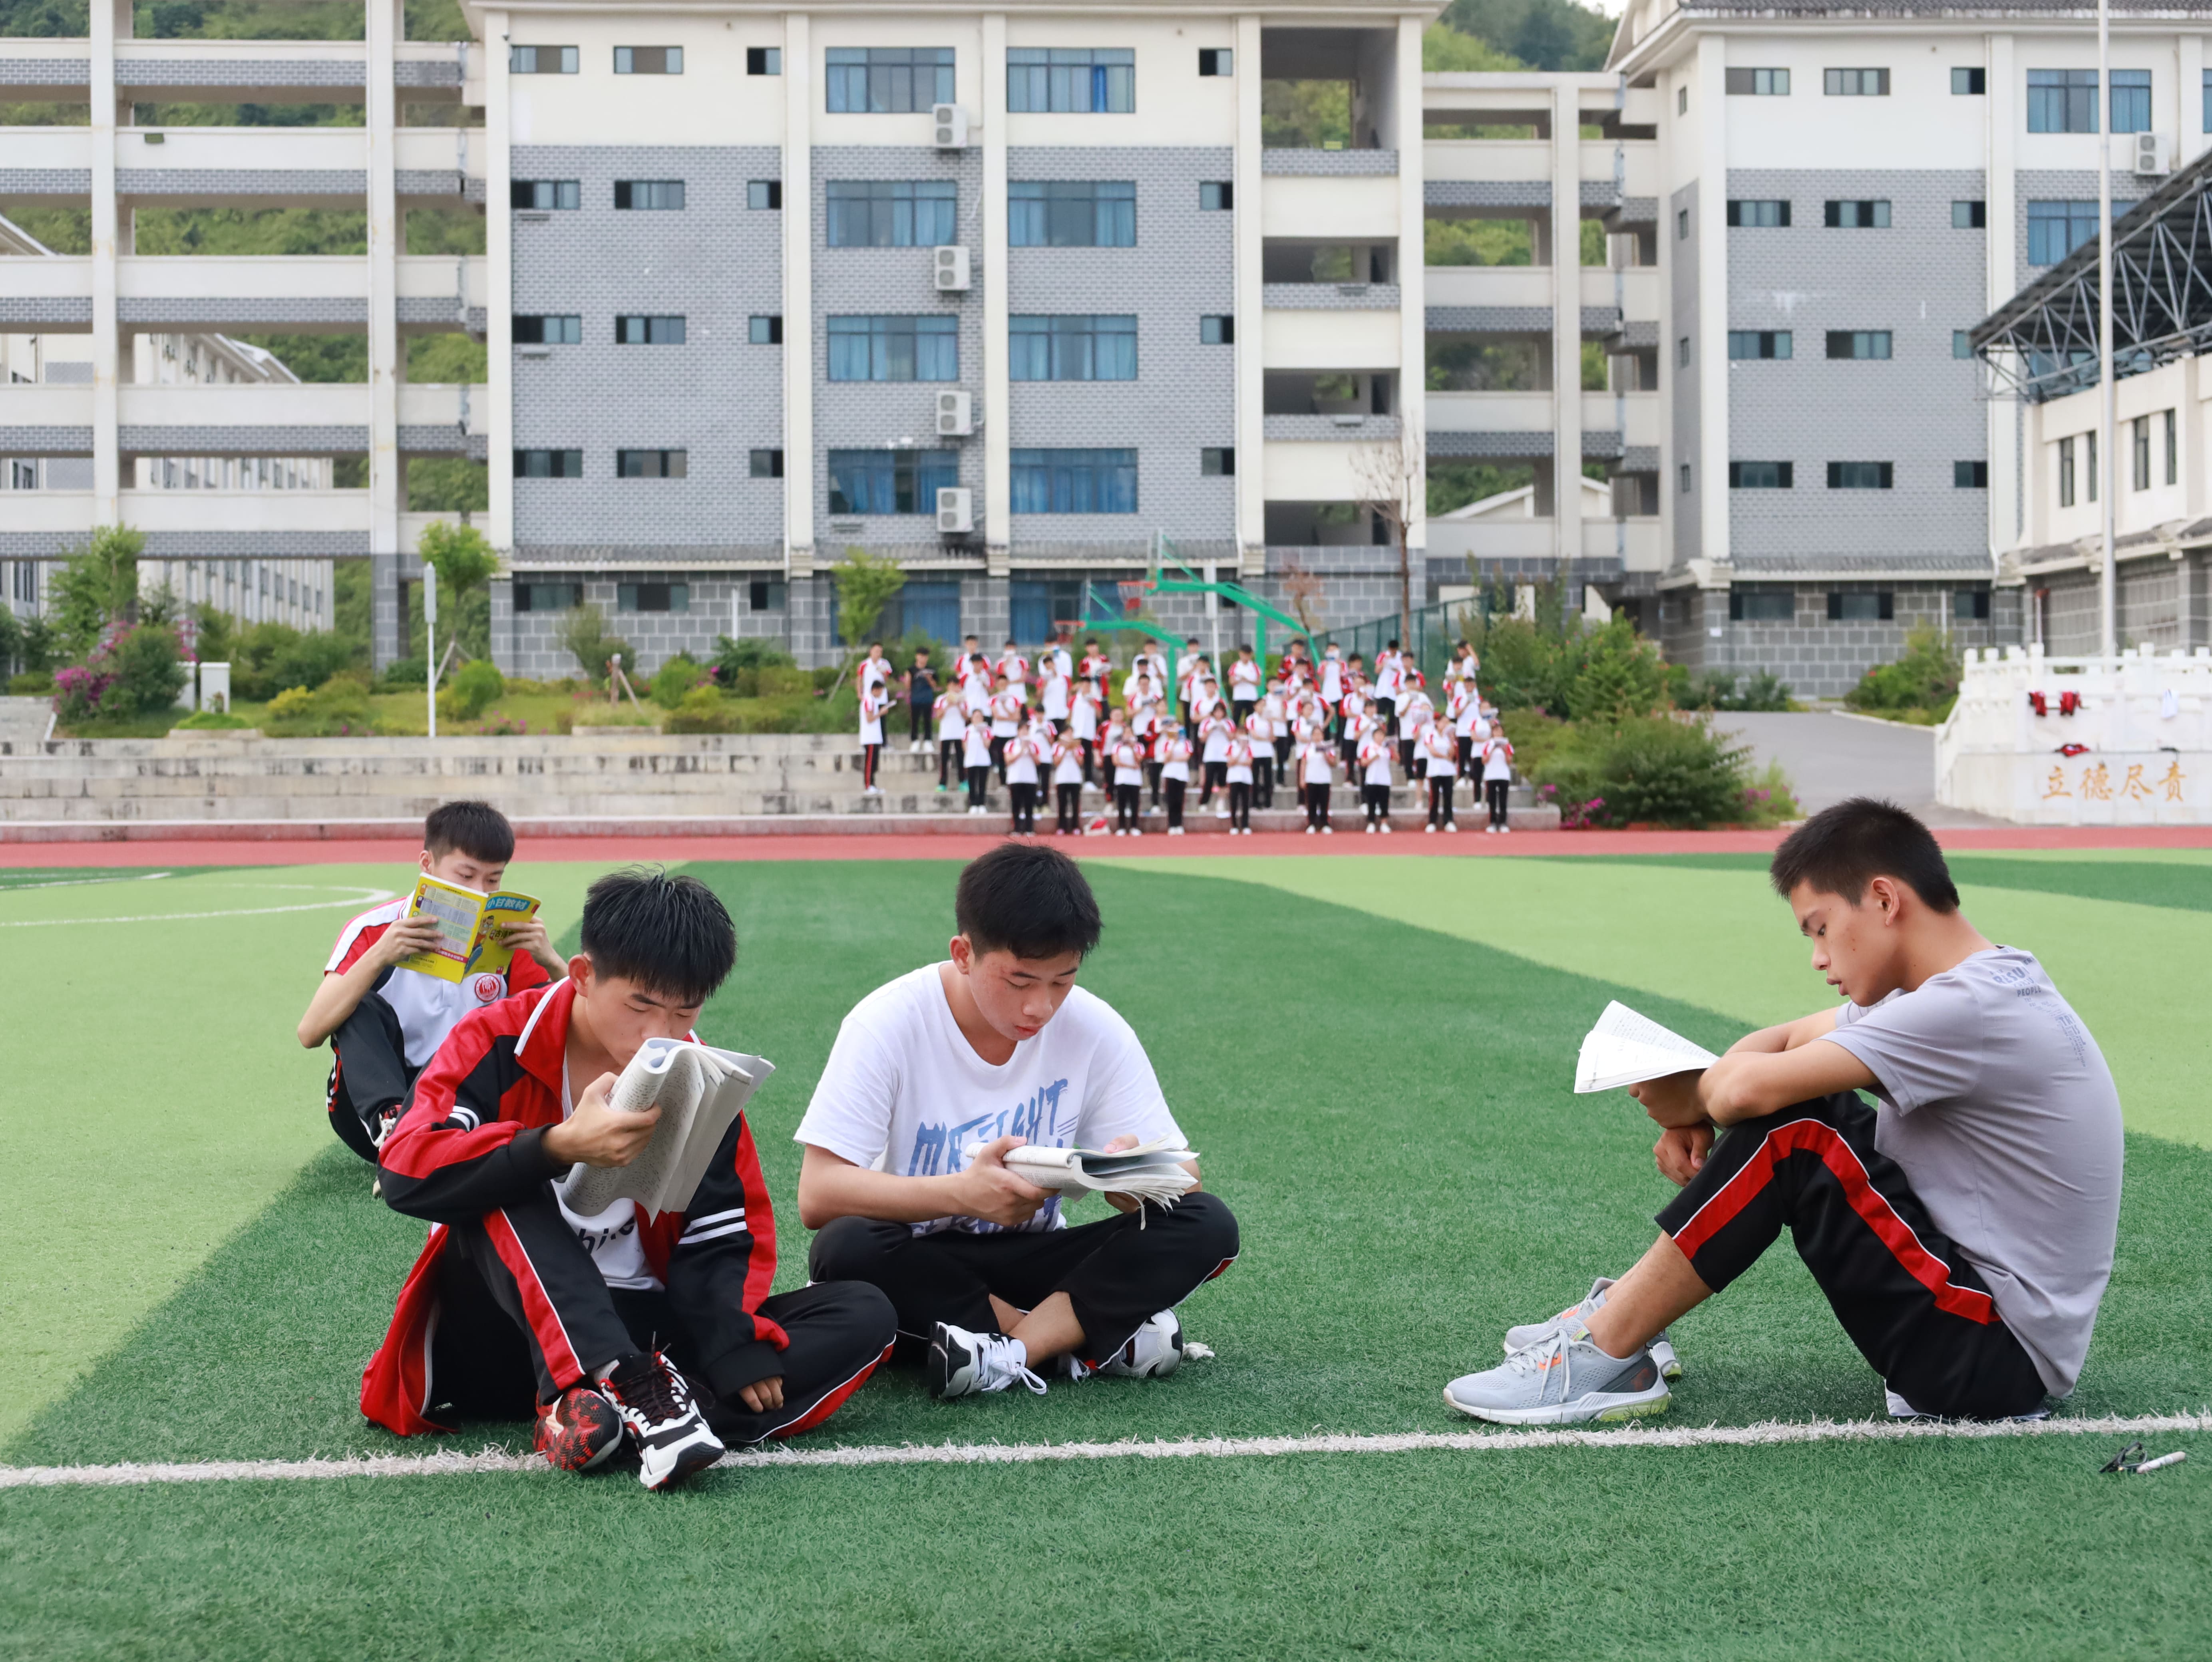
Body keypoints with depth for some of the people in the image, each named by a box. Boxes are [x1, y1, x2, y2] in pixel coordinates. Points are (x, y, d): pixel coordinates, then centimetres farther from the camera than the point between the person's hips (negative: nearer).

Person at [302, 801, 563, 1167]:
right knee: (362, 1009, -24)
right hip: (370, 1105, -1)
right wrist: (378, 958, -33)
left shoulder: (506, 939, 0)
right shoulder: (374, 930, -7)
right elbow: (310, 1034, -20)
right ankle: (389, 1123, -46)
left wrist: (551, 962, -26)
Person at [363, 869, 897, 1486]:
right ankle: (629, 1387, -43)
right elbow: (407, 1170, -24)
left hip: (637, 1329, 4)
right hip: (504, 1335, -4)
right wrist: (561, 1147, -35)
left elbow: (723, 1238, 3)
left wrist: (740, 1349, -17)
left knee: (864, 1315, -14)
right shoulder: (498, 1047, -7)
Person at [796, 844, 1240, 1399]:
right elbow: (817, 1196, -24)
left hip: (1032, 1259, 2)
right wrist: (961, 1194, -39)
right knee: (845, 1248, -37)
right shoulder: (890, 1024, -17)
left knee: (1208, 1225, -20)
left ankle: (1009, 1354, -27)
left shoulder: (1096, 1029, -9)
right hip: (918, 1268, -2)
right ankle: (1093, 1338, -24)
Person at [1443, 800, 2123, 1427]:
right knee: (1801, 1105, 11)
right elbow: (1781, 1041, 15)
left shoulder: (1973, 1009, -22)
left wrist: (1688, 1100, -6)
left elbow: (1749, 1088, -28)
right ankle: (1623, 1317, 13)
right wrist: (1695, 1115, -3)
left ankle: (1606, 1355, -9)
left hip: (2001, 1357, -10)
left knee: (1786, 1133, -19)